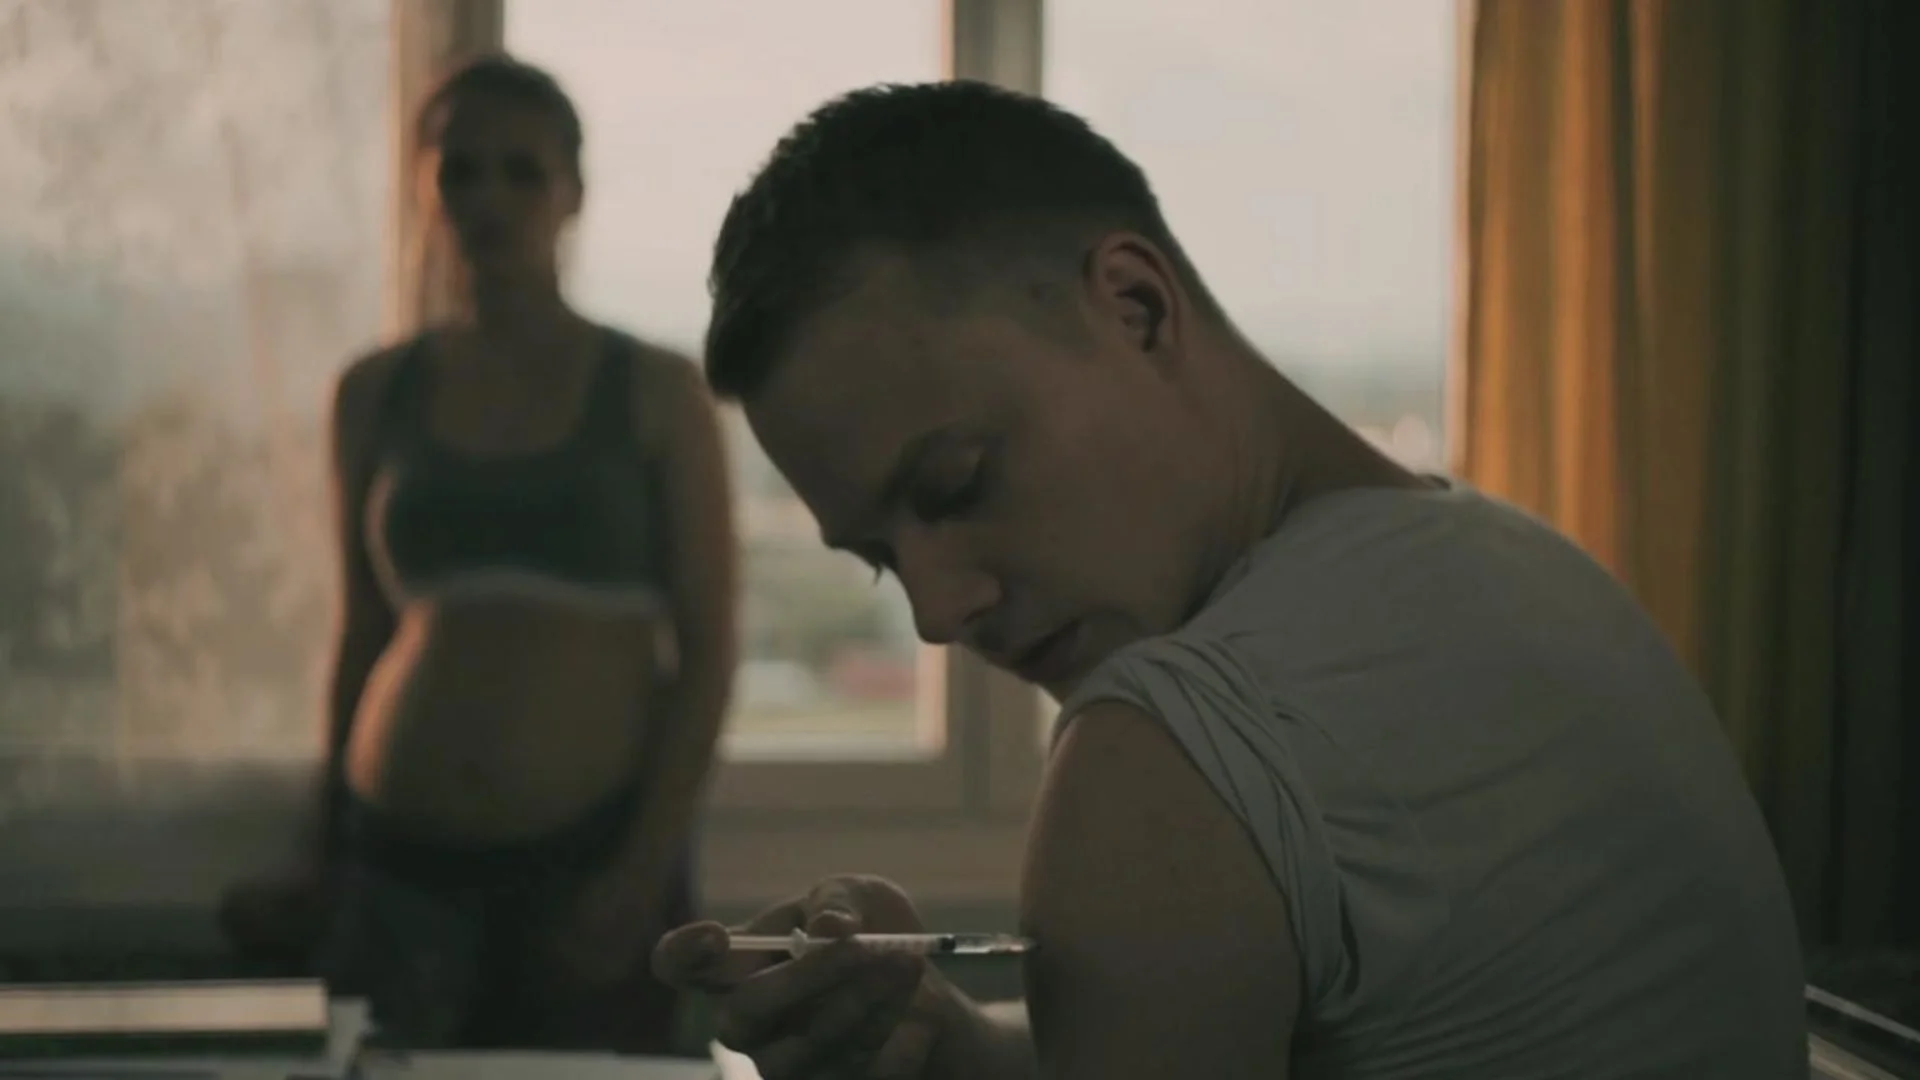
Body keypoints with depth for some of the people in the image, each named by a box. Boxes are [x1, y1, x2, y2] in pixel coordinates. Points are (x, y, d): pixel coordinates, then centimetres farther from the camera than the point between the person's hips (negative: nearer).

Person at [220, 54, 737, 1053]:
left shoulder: (656, 395, 1)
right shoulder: (374, 397, 7)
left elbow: (707, 652, -1)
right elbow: (364, 638, 14)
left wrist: (647, 873, -10)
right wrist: (324, 859, 15)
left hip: (595, 859, -2)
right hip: (398, 863, 2)